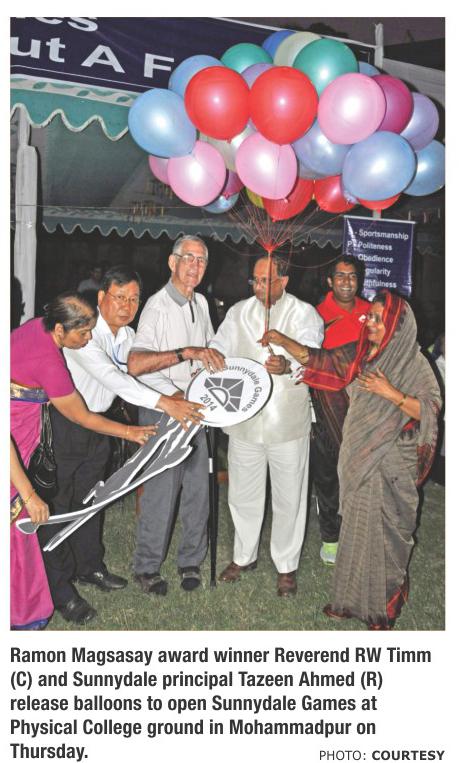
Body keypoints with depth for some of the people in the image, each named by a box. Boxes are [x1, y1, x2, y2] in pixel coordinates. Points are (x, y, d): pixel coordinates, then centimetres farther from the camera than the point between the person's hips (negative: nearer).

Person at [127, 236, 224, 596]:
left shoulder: (201, 303, 12)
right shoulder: (158, 305, -14)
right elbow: (136, 364, -27)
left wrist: (209, 361, 8)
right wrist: (187, 352, -33)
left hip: (195, 407, 7)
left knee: (198, 488, 9)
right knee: (161, 490, -3)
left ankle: (192, 561, 25)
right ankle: (147, 567, 15)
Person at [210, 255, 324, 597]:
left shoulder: (304, 314, -2)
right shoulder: (239, 312, 9)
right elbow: (219, 351, 5)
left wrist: (288, 365, -40)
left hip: (288, 422, -3)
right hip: (244, 418, 3)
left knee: (288, 497, 8)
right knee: (242, 493, 15)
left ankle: (286, 566, 26)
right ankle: (244, 556, 37)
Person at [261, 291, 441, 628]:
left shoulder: (414, 363, -11)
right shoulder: (360, 353, 3)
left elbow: (430, 410, -12)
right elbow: (322, 360, 2)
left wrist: (390, 392, -21)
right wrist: (284, 341, -9)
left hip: (391, 464, -5)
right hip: (358, 457, 5)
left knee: (385, 530, 5)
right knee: (356, 526, 14)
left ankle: (385, 604, 24)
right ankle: (353, 597, 30)